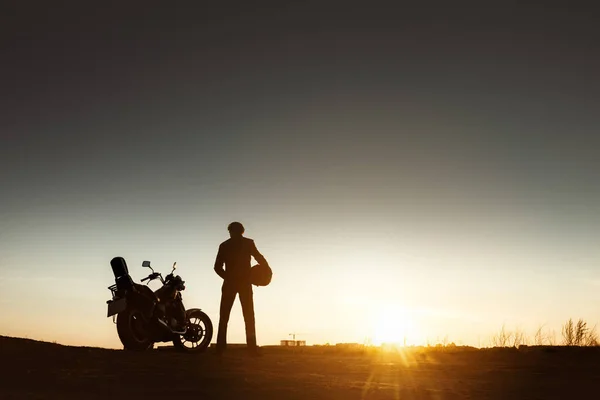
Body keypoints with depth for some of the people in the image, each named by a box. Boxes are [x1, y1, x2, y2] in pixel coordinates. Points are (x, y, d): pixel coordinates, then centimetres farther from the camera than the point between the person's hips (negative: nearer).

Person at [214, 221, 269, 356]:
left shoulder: (224, 245, 9)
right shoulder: (248, 243, 4)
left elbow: (217, 267, 6)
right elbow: (260, 258, -5)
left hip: (229, 283, 1)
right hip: (244, 282, -1)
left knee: (224, 317, 5)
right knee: (249, 317, 1)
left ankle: (220, 348, -4)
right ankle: (252, 348, -8)